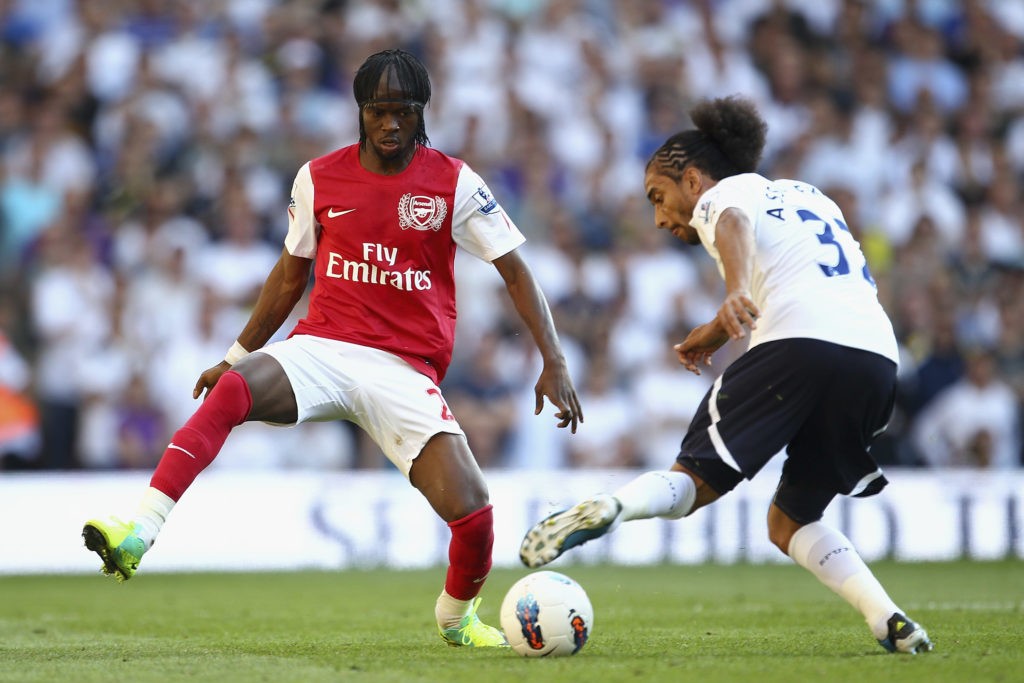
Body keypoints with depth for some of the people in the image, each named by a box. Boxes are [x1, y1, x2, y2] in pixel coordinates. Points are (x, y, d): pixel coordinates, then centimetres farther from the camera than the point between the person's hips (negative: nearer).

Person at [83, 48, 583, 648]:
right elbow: (290, 275, 20)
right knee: (230, 391, -33)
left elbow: (516, 270, 2)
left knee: (473, 512, -16)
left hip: (406, 371, -1)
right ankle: (138, 536, -43)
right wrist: (236, 355, 22)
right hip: (321, 349, 1)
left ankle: (457, 615, 19)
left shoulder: (454, 183, 1)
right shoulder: (319, 178, 7)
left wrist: (554, 361, -8)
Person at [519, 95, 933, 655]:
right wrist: (720, 330, 55)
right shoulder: (803, 193, 35)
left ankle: (607, 508, -38)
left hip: (801, 342, -6)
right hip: (879, 356, 6)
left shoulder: (722, 195, 14)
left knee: (691, 482, -7)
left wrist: (736, 294, -32)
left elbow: (733, 228, -11)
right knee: (789, 523, 19)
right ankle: (888, 620, 0)